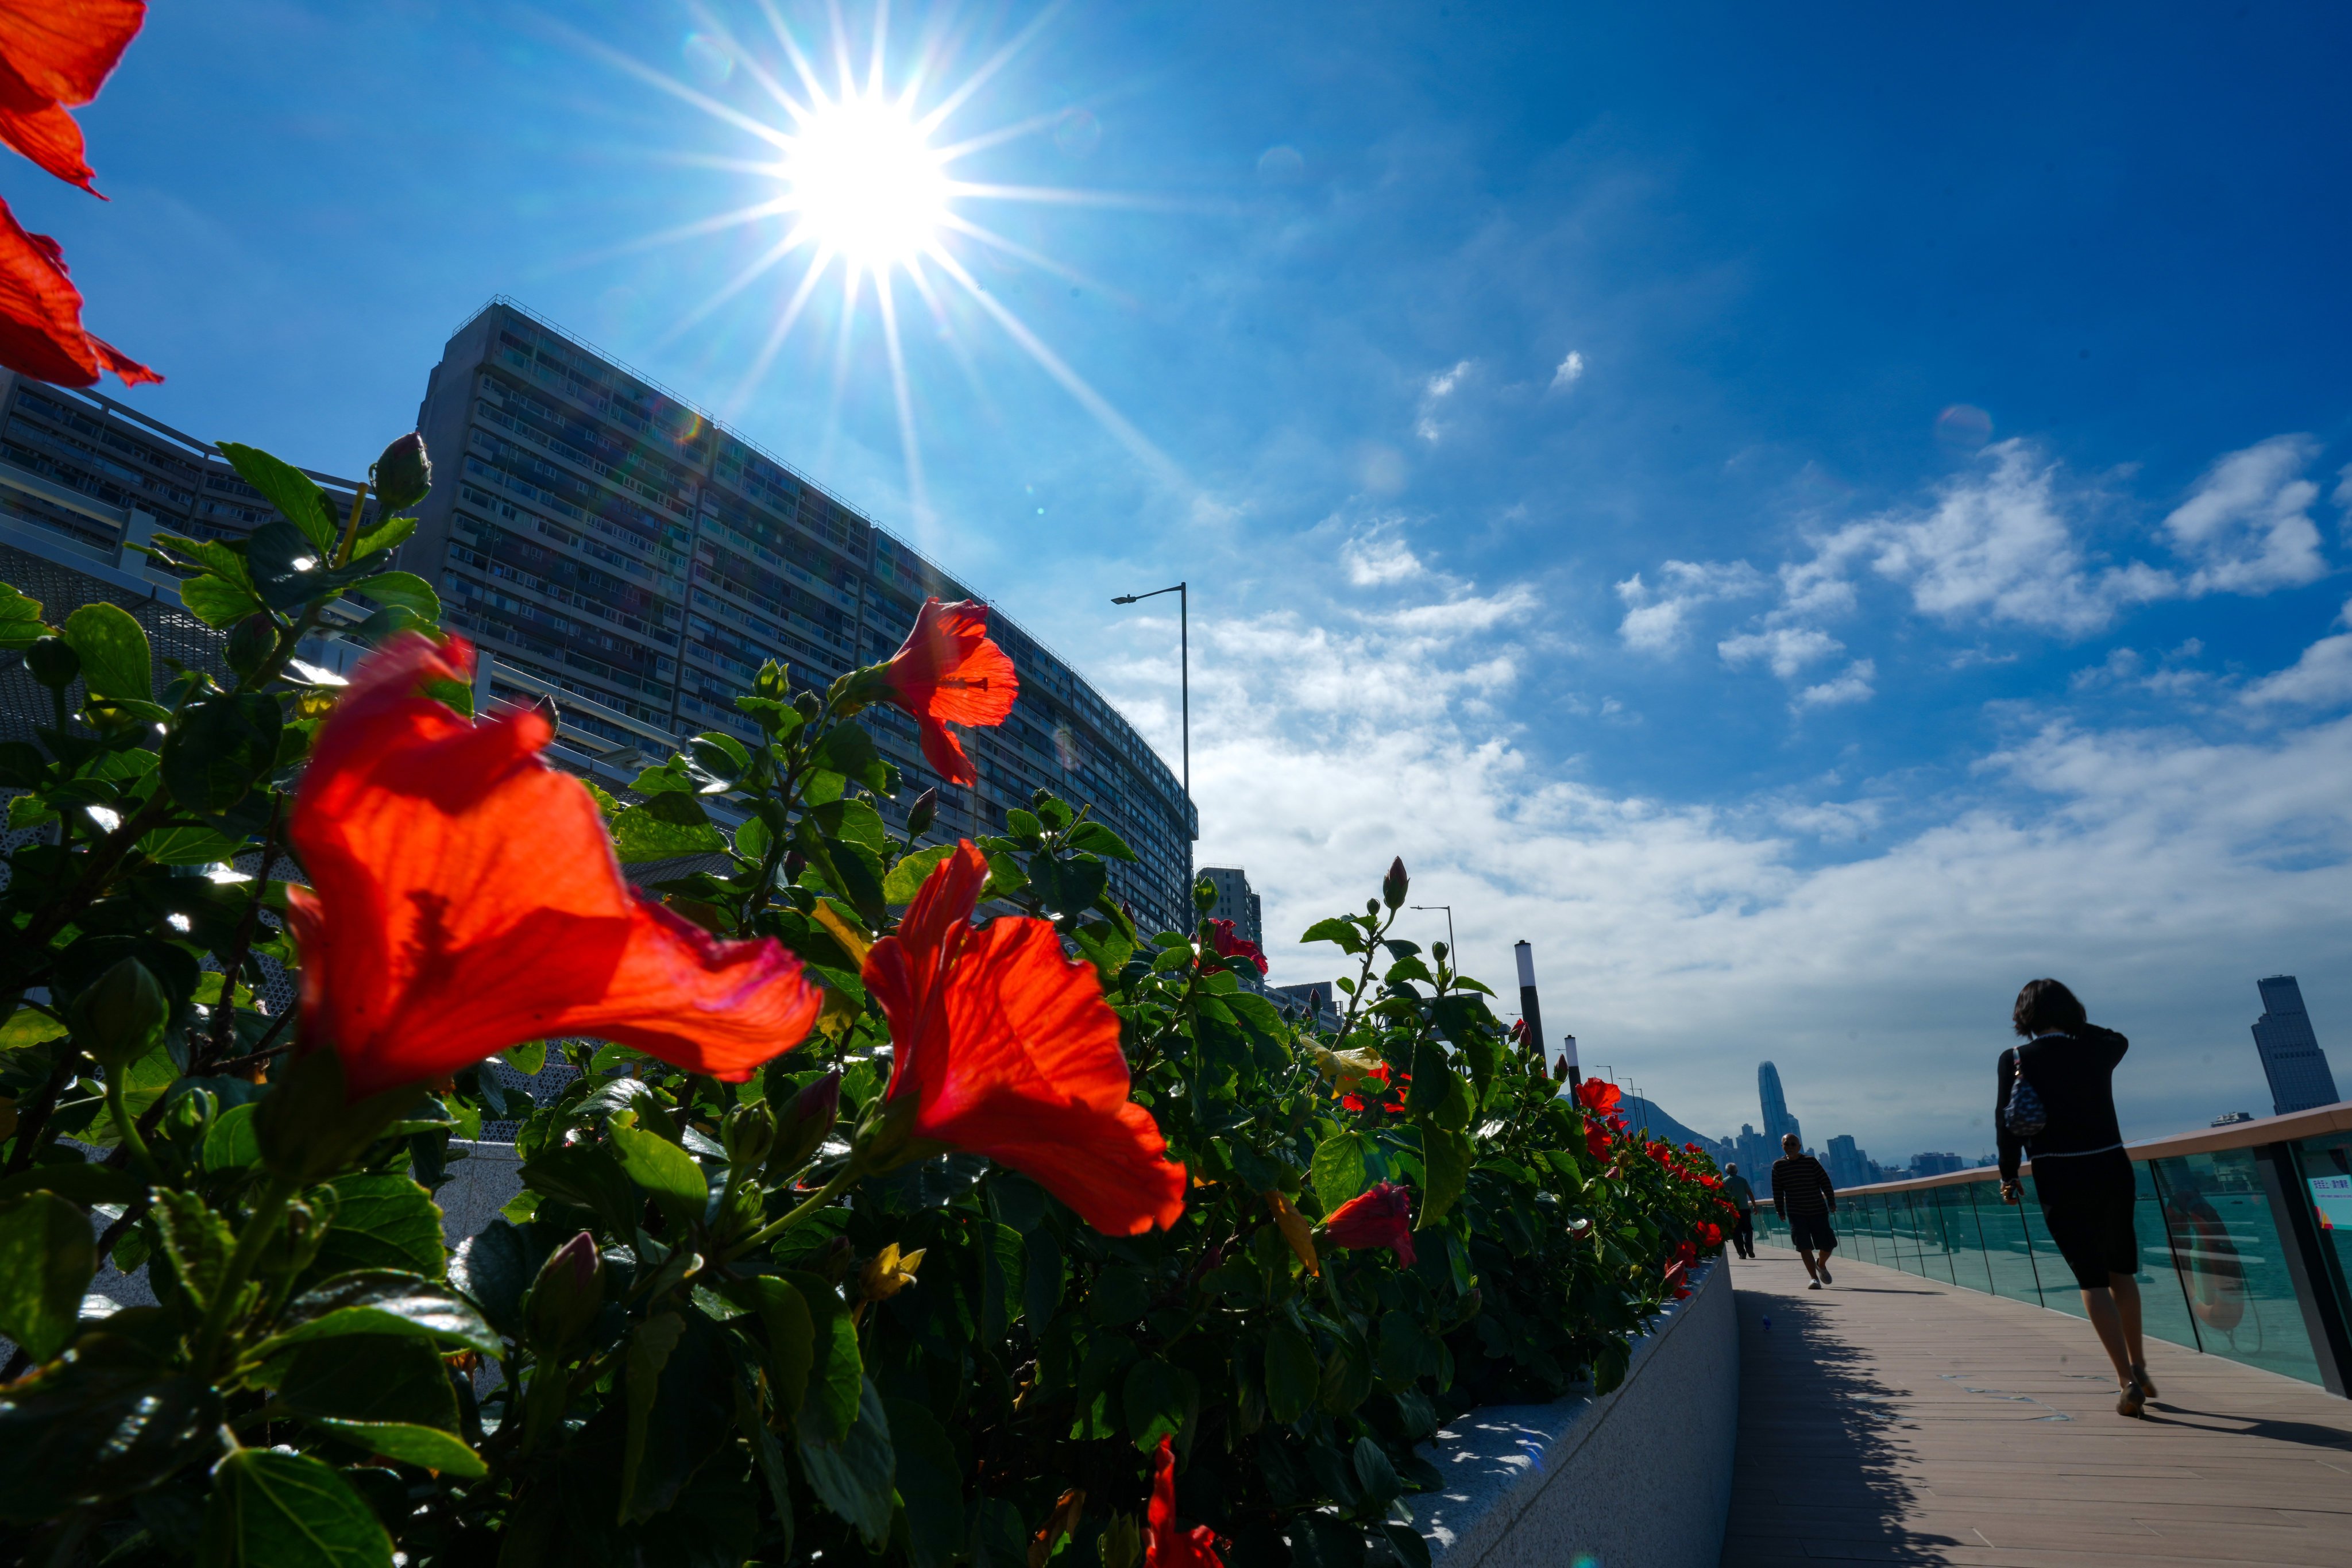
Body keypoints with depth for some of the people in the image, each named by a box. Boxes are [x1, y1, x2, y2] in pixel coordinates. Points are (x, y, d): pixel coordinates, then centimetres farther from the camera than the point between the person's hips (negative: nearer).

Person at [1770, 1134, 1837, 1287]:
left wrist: (1831, 1202, -2)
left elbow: (1825, 1182, 1)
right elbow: (1777, 1191, 4)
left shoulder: (1811, 1162, -5)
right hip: (1796, 1213, 0)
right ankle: (1814, 1278, 2)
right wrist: (1780, 1211, 5)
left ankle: (1822, 1265, 36)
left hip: (1818, 1211, 0)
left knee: (1828, 1244, 5)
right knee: (1804, 1247, -7)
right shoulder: (1778, 1165, -2)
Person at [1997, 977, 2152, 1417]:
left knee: (2092, 1281, 3)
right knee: (2122, 1273, 21)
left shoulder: (2014, 1060, -6)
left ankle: (2128, 1381, -3)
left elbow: (2008, 1124, -9)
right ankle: (2138, 1367, 31)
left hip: (2060, 1180, -3)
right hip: (2112, 1170, 4)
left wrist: (2008, 1176, 1)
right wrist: (2076, 1022, 25)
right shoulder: (2097, 1049, 3)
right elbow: (2121, 1040, 30)